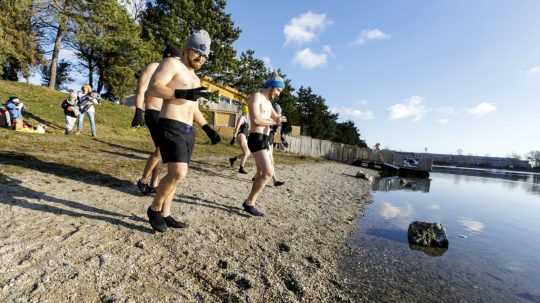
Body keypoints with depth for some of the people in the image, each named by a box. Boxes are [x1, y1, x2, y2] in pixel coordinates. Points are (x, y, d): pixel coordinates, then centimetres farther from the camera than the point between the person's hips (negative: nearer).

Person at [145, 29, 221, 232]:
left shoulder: (194, 77, 25)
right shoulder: (172, 63, 0)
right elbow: (153, 89, -15)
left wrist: (207, 128, 18)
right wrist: (184, 93, -25)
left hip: (188, 131, 9)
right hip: (171, 127, -9)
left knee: (176, 174, 9)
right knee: (178, 174, -18)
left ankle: (165, 215, 20)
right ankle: (154, 209, 4)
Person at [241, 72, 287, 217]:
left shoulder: (268, 102, 21)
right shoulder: (256, 97, -8)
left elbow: (276, 117, 22)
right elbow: (256, 119, -21)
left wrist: (280, 118, -3)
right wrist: (273, 122, -8)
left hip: (264, 140, 10)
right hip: (257, 139, -10)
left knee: (262, 173, 13)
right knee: (269, 172, -15)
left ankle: (250, 202, 23)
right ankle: (249, 202, -4)